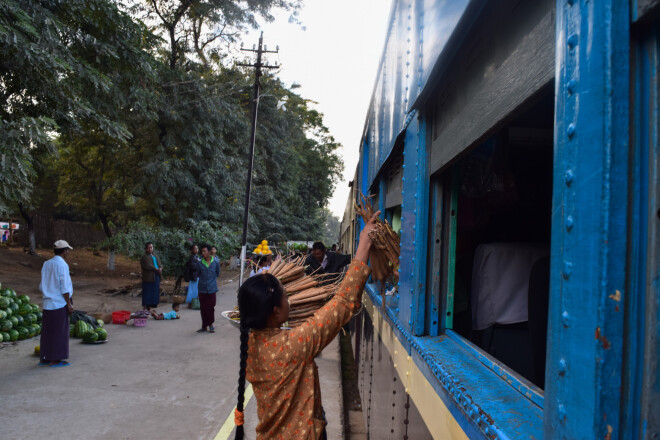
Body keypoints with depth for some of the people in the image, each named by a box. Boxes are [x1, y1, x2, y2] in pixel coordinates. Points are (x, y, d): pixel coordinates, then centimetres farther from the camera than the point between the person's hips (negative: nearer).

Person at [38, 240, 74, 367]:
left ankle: (44, 358, 20)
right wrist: (69, 304, -10)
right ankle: (55, 360, 5)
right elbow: (64, 288, -16)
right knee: (59, 332, 1)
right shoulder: (62, 265, -14)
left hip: (48, 304, 7)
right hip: (59, 304, -7)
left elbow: (41, 286, 13)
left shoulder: (46, 264, 9)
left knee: (47, 331, 14)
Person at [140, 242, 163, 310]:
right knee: (147, 294, -5)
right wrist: (156, 269, -14)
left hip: (156, 278, 7)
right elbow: (148, 266, -17)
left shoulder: (156, 257, 21)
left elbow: (160, 265, 12)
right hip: (148, 278, -7)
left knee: (155, 293, 8)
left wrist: (160, 269, -10)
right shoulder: (144, 257, -4)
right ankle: (145, 308, 1)